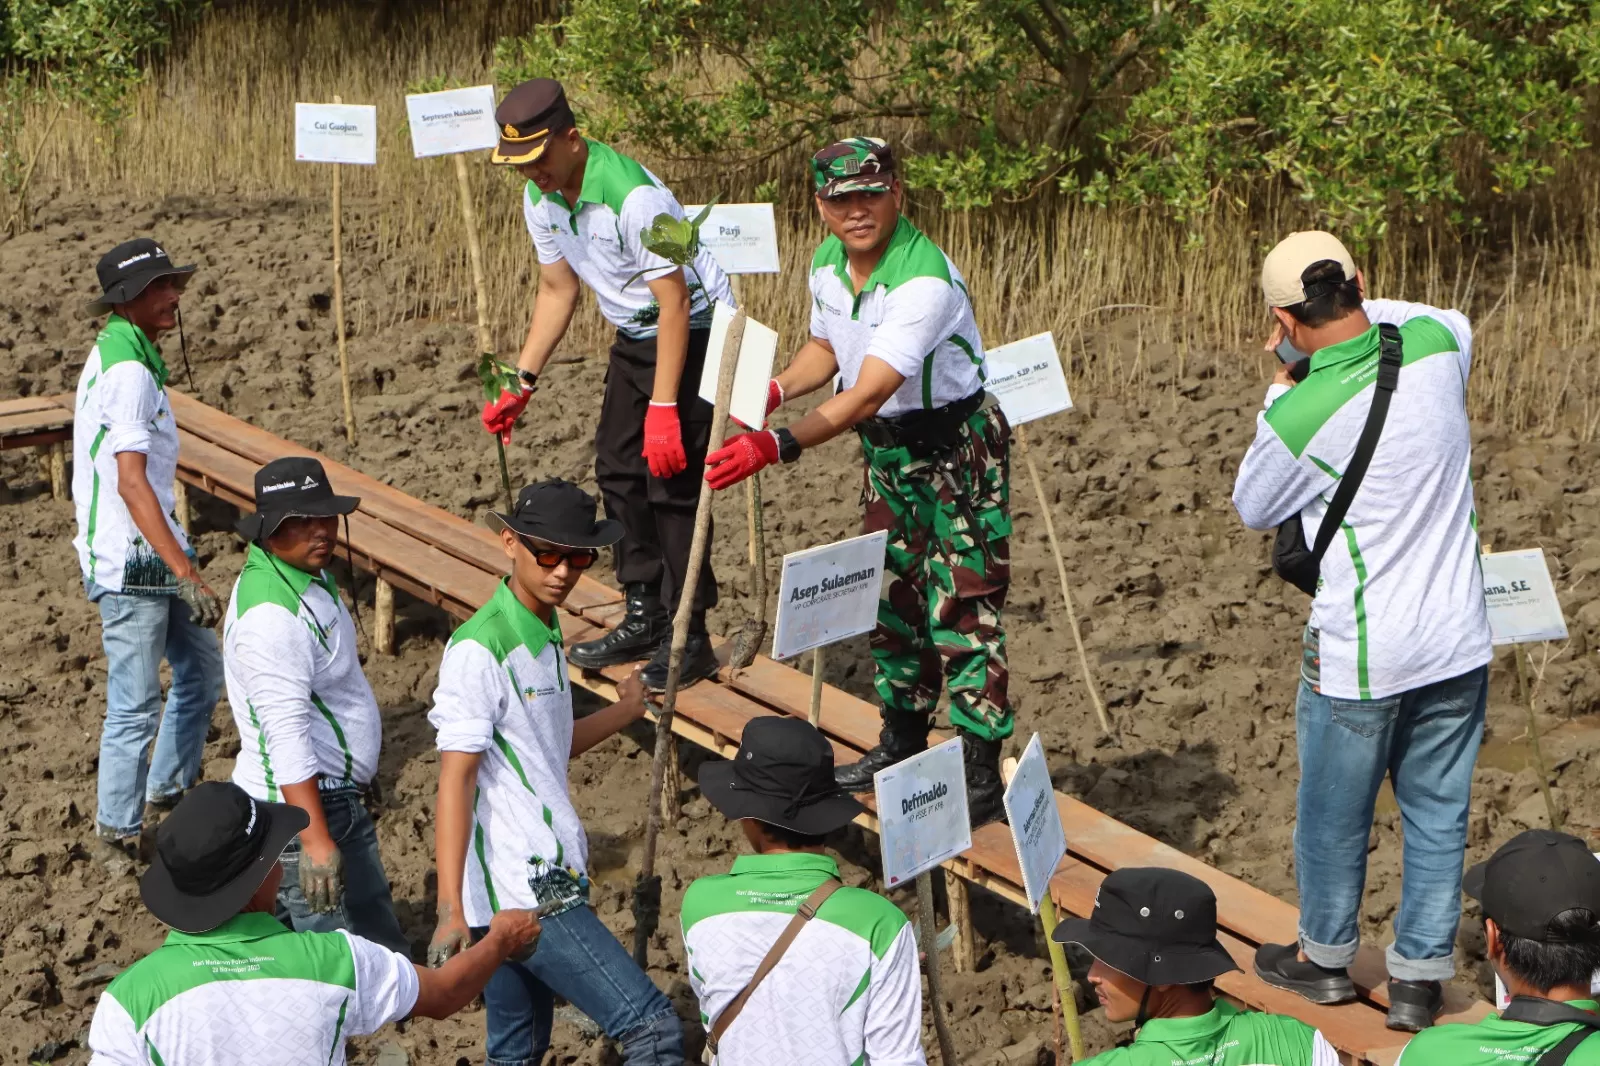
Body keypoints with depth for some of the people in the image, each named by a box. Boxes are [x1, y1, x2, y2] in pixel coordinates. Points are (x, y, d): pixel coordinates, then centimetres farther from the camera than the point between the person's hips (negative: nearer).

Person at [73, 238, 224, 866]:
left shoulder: (114, 355, 13)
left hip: (150, 555, 10)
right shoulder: (129, 372, -19)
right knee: (135, 702, -3)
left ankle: (169, 789, 33)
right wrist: (187, 574, -30)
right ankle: (117, 834, 8)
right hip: (131, 562, -10)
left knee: (201, 667, 20)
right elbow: (131, 483, -26)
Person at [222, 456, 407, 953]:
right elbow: (286, 735, -29)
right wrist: (315, 840, -33)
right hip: (299, 805, -11)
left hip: (338, 796, 11)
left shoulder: (307, 575, 10)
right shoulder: (270, 614, -24)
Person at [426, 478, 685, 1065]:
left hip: (545, 880, 9)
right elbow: (455, 780, -18)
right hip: (523, 893, -9)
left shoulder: (545, 631, 14)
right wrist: (450, 911, -23)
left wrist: (626, 709, 21)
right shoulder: (480, 651, -15)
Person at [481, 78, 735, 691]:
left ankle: (689, 638, -2)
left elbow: (674, 302, -28)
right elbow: (557, 291, 10)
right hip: (632, 338, 9)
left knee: (671, 481, -11)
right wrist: (521, 383, 5)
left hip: (692, 334, -9)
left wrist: (663, 408, -30)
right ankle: (645, 618, 21)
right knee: (617, 471, 9)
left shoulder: (633, 196, -29)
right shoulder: (540, 199, -2)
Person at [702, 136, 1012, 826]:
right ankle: (901, 744, 30)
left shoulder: (924, 279, -31)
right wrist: (774, 391, -4)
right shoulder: (827, 263, -4)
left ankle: (982, 777, -3)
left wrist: (778, 446, -46)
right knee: (889, 595, 15)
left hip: (958, 450, -8)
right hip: (886, 449, 8)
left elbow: (867, 395, -37)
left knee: (961, 607, -9)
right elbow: (826, 348, 16)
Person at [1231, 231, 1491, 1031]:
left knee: (1334, 815, 17)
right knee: (1438, 815, 15)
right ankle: (1418, 979, 23)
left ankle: (1325, 957, 35)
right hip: (1458, 642, 4)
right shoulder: (1436, 342, -8)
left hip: (1360, 656, -4)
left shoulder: (1297, 417, -22)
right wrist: (1362, 313, 15)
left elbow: (1253, 509, 0)